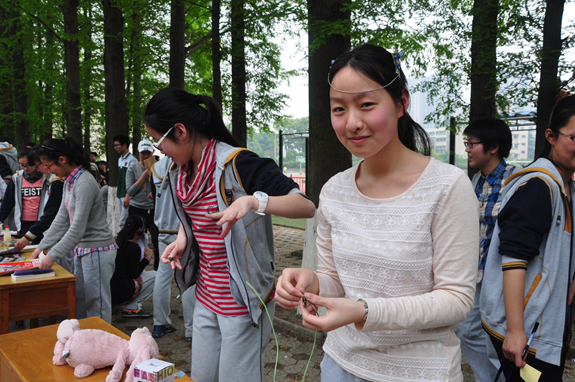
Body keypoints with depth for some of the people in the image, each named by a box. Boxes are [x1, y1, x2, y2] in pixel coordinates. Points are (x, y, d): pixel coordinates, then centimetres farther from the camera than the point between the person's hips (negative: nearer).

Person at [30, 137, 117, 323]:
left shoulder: (84, 183, -20)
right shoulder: (69, 182, 10)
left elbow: (78, 228, -23)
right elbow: (61, 219, 15)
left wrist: (53, 255, -20)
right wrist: (42, 246, 13)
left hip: (97, 250, -10)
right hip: (81, 249, 10)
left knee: (96, 304, -1)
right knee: (79, 301, 18)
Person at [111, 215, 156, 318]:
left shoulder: (115, 242, 8)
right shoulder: (134, 248, -14)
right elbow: (134, 274, -7)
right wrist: (147, 258, 4)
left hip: (106, 290, 8)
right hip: (118, 293, -8)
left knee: (141, 272, 27)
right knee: (155, 275, 4)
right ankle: (131, 308, 0)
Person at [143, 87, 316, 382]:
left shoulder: (236, 164, -21)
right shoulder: (180, 173, 5)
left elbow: (307, 207, -27)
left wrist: (254, 201, -43)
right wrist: (182, 240, 4)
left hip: (242, 301, -8)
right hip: (206, 297, 8)